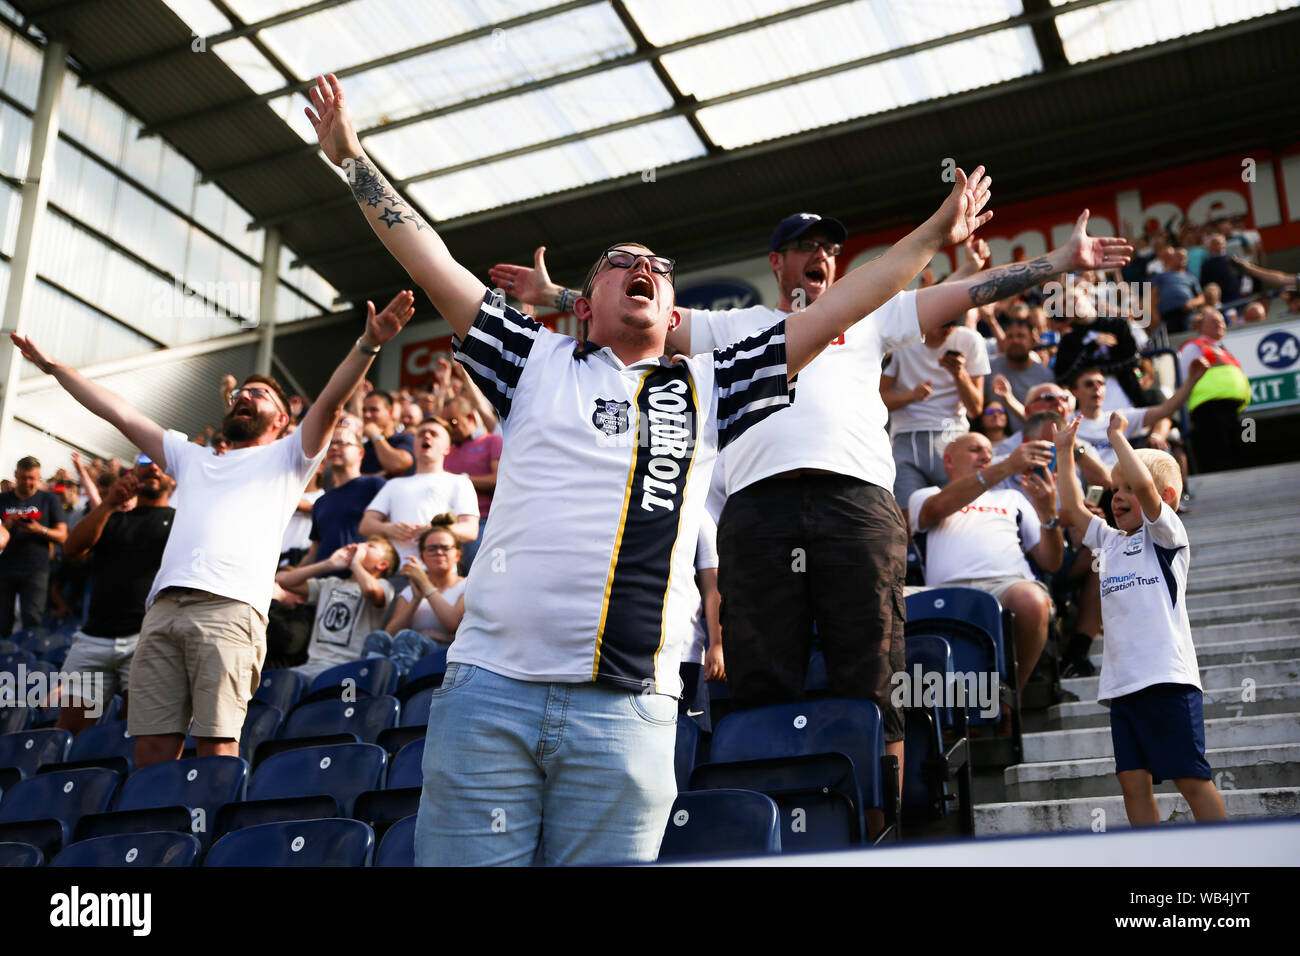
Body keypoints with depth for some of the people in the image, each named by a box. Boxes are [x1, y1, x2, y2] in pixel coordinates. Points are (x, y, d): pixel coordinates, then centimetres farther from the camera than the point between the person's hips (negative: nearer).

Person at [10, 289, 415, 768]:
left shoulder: (286, 457, 21)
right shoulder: (193, 459, 35)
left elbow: (329, 403, 5)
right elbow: (119, 412, 35)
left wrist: (367, 344, -10)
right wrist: (52, 365, 35)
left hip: (230, 608, -5)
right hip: (164, 607, 5)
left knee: (217, 745, -15)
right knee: (152, 746, -4)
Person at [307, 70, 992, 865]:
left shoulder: (707, 388, 18)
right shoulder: (539, 365, 16)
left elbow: (832, 313, 17)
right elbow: (434, 267, 15)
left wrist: (934, 237, 18)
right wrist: (353, 159, 15)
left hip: (627, 710, 1)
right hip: (490, 687, 0)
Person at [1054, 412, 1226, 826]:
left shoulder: (1165, 534, 1)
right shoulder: (1111, 542, 20)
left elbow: (1143, 483, -15)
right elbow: (1072, 508, 24)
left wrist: (1117, 434, -5)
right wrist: (1065, 451, 24)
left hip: (1166, 678, -7)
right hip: (1121, 683, 7)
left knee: (1191, 778, -3)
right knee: (1133, 781, 4)